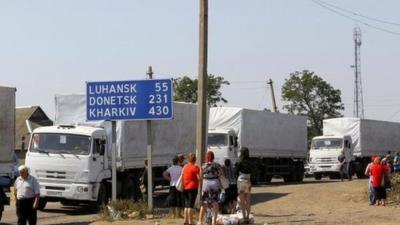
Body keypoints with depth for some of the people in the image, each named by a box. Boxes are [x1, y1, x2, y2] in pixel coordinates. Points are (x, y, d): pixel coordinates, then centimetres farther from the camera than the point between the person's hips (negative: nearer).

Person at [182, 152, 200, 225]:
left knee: (186, 205, 14)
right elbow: (199, 178, -13)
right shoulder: (195, 167, -9)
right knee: (191, 205, -5)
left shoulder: (185, 167, 9)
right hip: (193, 187, -6)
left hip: (185, 188, 6)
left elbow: (182, 177, 11)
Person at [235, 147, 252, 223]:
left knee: (242, 201, 0)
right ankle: (247, 217, 13)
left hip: (241, 180, -4)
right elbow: (252, 173, 8)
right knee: (248, 201, 10)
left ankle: (244, 217, -4)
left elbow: (237, 173, -4)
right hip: (249, 181, 4)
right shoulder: (250, 163, 4)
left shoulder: (239, 162, -8)